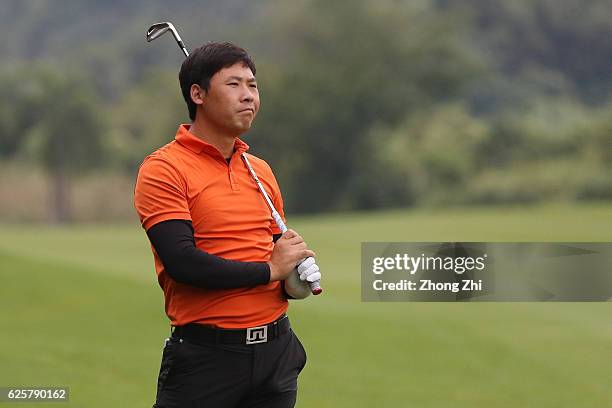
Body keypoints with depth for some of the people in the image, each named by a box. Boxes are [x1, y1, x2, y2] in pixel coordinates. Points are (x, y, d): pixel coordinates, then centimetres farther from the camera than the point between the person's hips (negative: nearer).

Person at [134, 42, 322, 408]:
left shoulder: (262, 170, 14)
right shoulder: (162, 169, -8)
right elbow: (183, 262, -19)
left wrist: (295, 278, -1)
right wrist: (270, 270, -10)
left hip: (277, 350, 6)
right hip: (206, 356, -6)